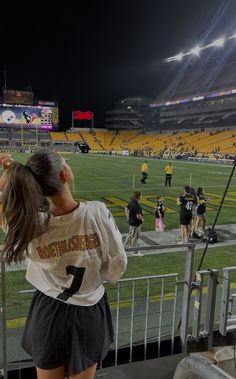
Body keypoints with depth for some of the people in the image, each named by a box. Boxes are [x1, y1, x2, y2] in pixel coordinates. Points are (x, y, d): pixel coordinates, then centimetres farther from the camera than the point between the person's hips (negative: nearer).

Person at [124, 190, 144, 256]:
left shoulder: (131, 202, 2)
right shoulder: (137, 205, -27)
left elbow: (126, 209, 16)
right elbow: (138, 216, -30)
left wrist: (128, 217, 16)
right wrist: (142, 219, -11)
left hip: (131, 221, 9)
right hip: (136, 223, -9)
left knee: (130, 235, 22)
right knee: (135, 238, 4)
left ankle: (125, 247, 33)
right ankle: (135, 252, 16)